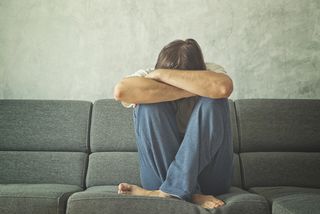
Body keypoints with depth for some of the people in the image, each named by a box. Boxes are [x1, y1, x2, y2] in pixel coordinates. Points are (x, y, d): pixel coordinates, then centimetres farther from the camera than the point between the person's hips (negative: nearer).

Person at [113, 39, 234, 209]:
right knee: (149, 105, -22)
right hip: (159, 171, 1)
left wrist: (161, 74, -29)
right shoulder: (147, 76, -7)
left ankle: (171, 190, -25)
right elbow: (121, 91, -32)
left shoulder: (210, 72, -7)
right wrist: (186, 92, -28)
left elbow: (223, 87, -34)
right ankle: (192, 195, -24)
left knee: (213, 102, -23)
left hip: (209, 176, 0)